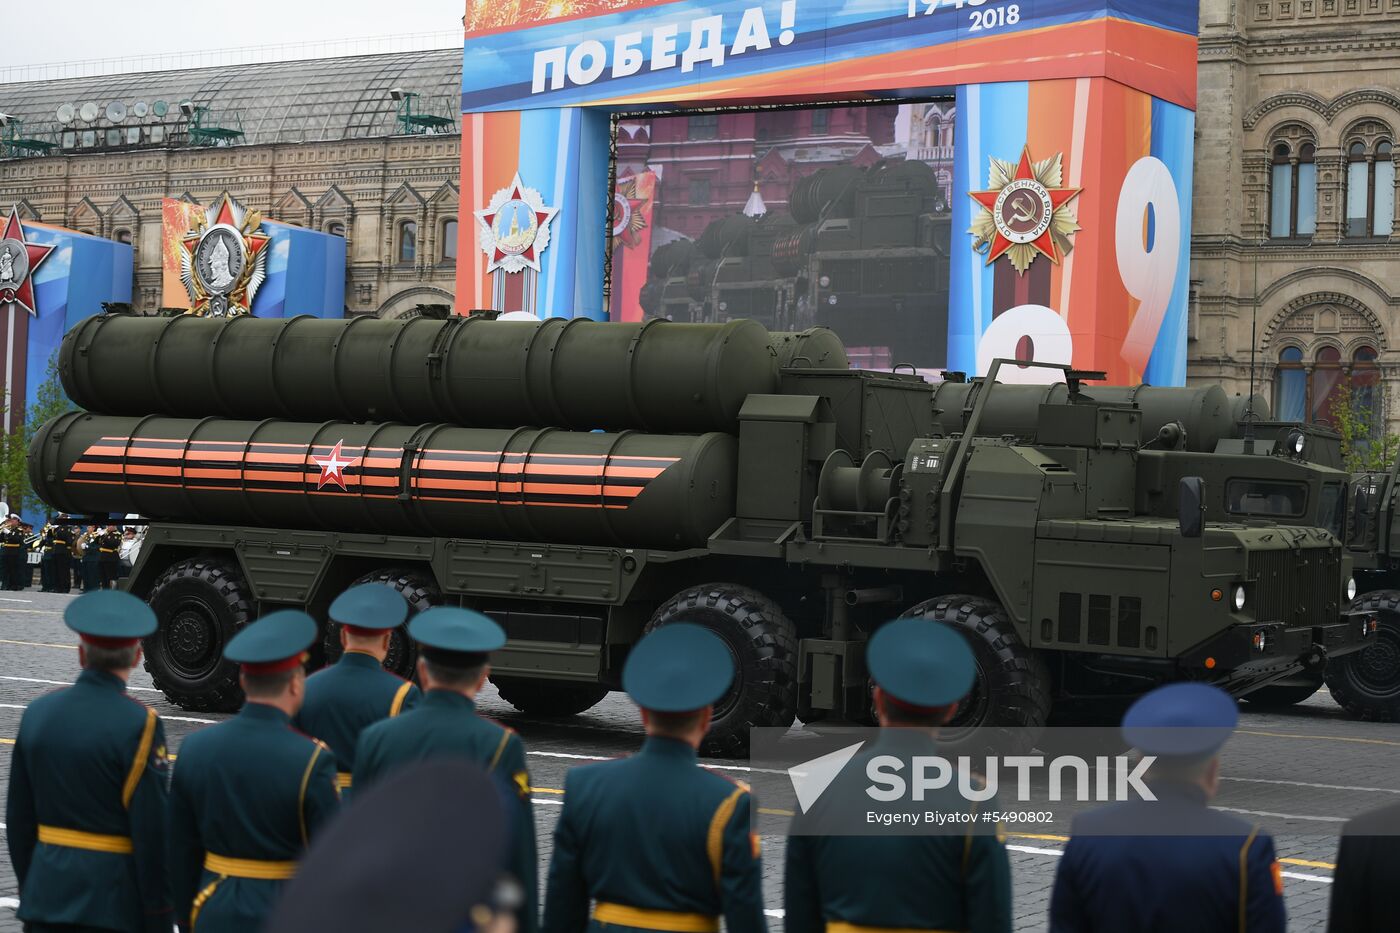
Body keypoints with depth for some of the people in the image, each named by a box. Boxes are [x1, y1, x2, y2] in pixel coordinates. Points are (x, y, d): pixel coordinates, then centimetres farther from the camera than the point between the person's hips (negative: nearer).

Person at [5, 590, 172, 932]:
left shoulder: (38, 712, 3)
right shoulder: (138, 724, -13)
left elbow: (18, 818, 9)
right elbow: (152, 831, -14)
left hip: (46, 897, 5)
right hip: (115, 901, -5)